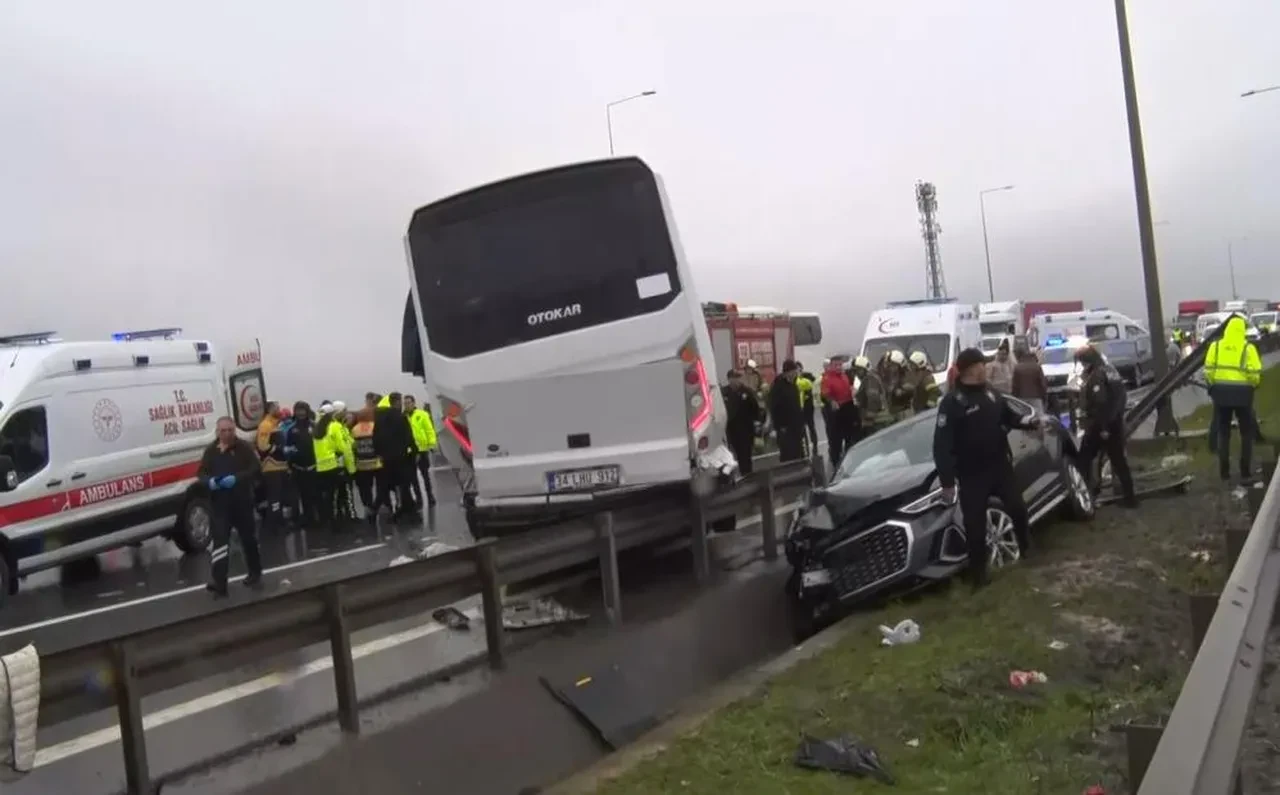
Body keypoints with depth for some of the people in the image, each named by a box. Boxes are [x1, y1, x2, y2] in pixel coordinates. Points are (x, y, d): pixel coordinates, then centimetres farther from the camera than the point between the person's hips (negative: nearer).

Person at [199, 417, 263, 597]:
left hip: (242, 501, -1)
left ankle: (255, 574, 28)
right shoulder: (211, 450, 6)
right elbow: (201, 473, 10)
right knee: (220, 541, -7)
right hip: (219, 503, 1)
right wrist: (210, 481, -13)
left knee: (249, 539, 11)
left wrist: (237, 478, -23)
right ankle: (219, 583, -12)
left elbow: (256, 468, -8)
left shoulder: (244, 447, -2)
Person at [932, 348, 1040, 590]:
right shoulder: (952, 402, -17)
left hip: (1000, 465, 6)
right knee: (975, 525, 1)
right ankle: (978, 572, 16)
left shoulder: (990, 392, 5)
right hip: (972, 474, -6)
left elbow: (1008, 416, 21)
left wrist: (1027, 422, -2)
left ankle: (1028, 550, 42)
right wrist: (947, 481, -22)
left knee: (1018, 508, 15)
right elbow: (942, 445, -19)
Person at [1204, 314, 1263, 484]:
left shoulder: (1215, 346, 1)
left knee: (1223, 434, 11)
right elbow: (1254, 373, -10)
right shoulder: (1248, 347, -6)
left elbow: (1208, 370, -3)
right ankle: (1245, 473, 12)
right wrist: (1253, 385, 11)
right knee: (1247, 433, 12)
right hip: (1242, 392, -2)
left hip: (1220, 391, 2)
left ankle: (1224, 473, 11)